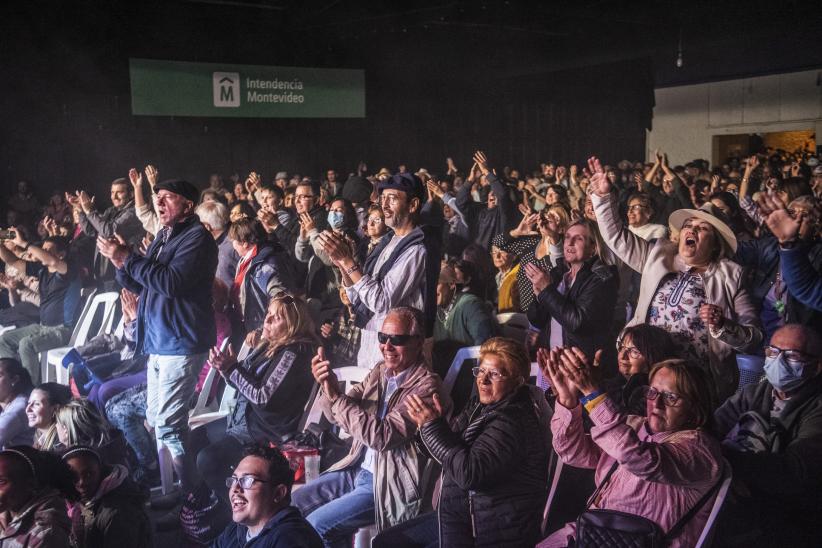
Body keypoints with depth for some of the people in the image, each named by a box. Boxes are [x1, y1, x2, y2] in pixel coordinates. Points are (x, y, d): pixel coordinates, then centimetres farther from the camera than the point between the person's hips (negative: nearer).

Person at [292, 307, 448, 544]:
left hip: (388, 484, -8)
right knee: (294, 504, 8)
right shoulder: (380, 370, 3)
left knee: (316, 525, -14)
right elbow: (338, 414, 5)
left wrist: (335, 396, -23)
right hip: (357, 468, 8)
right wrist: (328, 387, -17)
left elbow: (381, 436, -26)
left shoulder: (426, 386, -19)